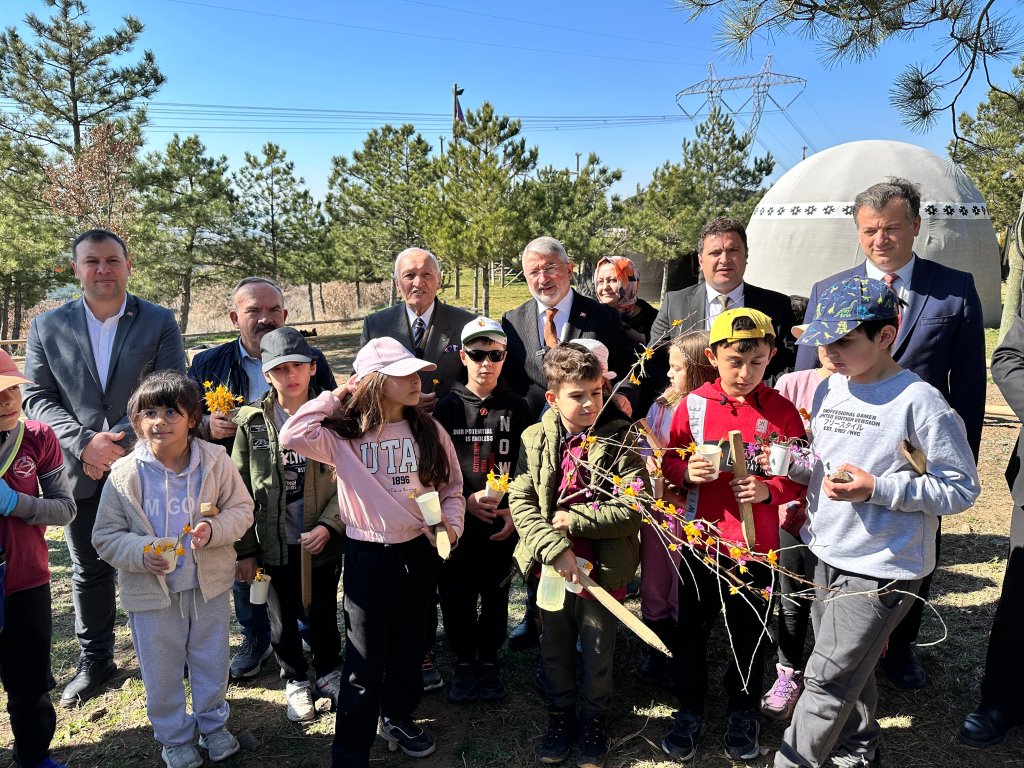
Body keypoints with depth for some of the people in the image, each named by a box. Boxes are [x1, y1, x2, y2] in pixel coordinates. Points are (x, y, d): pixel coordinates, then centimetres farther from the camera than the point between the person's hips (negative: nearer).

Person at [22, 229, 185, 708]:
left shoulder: (160, 322, -2)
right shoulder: (47, 327, 5)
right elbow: (37, 398, 1)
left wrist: (121, 443, -16)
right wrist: (84, 443, -14)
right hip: (81, 470, 2)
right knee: (89, 570, 16)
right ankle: (94, 661, 33)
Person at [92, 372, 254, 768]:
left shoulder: (215, 461, -12)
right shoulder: (125, 474, -12)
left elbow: (242, 509, -3)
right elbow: (106, 536, -5)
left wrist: (215, 528, -23)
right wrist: (140, 553, -24)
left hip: (209, 585, 1)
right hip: (151, 591, 0)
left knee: (212, 662, 18)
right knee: (161, 671, 15)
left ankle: (213, 723, 44)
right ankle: (173, 736, 40)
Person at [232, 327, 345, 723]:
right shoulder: (252, 422, -5)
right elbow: (241, 491, -3)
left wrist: (328, 526, -17)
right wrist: (245, 549, -3)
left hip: (323, 540, 0)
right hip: (275, 542, 1)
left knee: (324, 613, 16)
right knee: (283, 619, 16)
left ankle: (328, 672, 41)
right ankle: (296, 681, 39)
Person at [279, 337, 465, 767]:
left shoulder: (429, 431, 0)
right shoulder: (344, 434, -10)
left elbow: (451, 488, 6)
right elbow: (292, 437, -26)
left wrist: (451, 526, -11)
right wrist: (336, 397, -16)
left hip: (418, 551, 4)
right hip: (367, 555, -4)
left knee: (409, 645, 21)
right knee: (365, 662, 2)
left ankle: (397, 718, 46)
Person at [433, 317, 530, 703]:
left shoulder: (517, 407, 1)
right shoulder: (447, 406, 0)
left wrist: (515, 511, -8)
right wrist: (465, 499, -12)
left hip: (504, 522, 0)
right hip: (457, 520, 0)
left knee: (496, 594, 12)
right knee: (457, 595, 8)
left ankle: (489, 660, 31)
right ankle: (464, 660, 28)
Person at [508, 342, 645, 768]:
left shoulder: (620, 439, -13)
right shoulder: (535, 438, -4)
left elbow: (634, 509, -18)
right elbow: (520, 501, -9)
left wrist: (572, 520, -19)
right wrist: (555, 549, -20)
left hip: (603, 567, -2)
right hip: (551, 565, 2)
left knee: (598, 649, 15)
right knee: (555, 645, 19)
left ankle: (594, 718, 39)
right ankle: (560, 713, 42)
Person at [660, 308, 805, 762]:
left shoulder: (781, 410, -7)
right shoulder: (694, 404, -5)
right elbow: (669, 461, 4)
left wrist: (769, 491, -20)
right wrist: (686, 472, -17)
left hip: (756, 543, 0)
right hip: (700, 539, 1)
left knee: (749, 633, 15)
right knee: (692, 628, 13)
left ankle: (742, 712, 39)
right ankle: (689, 710, 35)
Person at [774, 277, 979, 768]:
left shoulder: (919, 402, -17)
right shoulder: (829, 389, 4)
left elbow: (961, 488, -14)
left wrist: (876, 488, -23)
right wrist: (793, 462, -5)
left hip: (881, 569, -7)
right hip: (827, 556, 7)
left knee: (827, 680, -1)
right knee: (850, 669, 22)